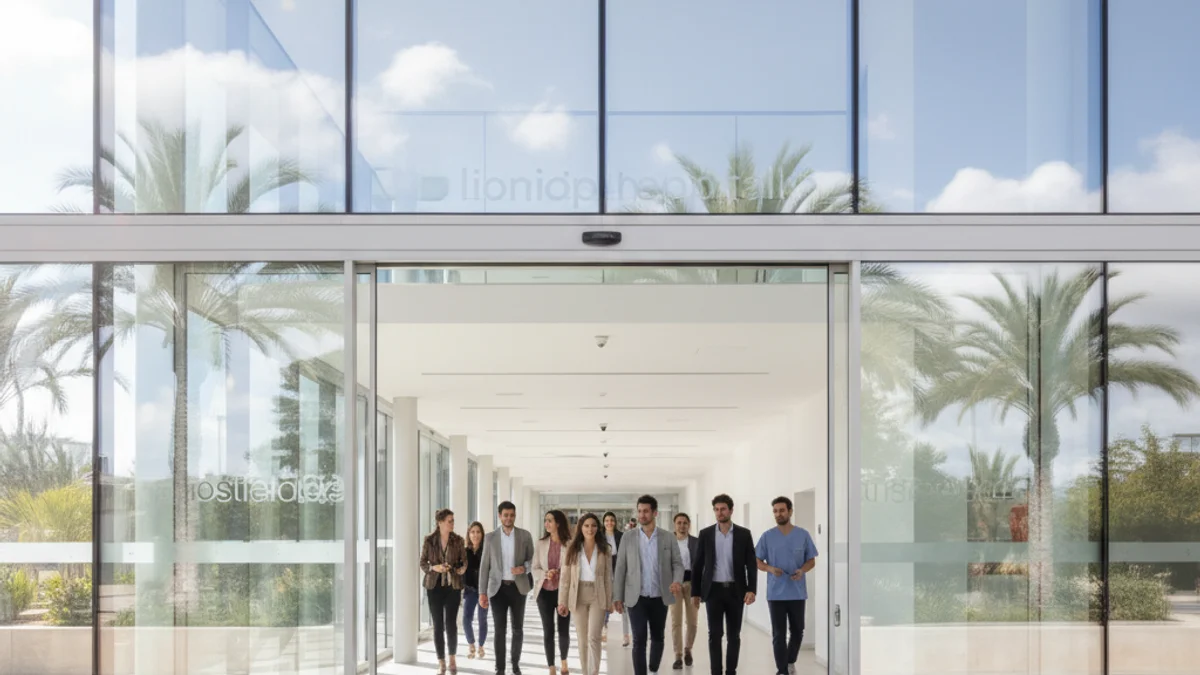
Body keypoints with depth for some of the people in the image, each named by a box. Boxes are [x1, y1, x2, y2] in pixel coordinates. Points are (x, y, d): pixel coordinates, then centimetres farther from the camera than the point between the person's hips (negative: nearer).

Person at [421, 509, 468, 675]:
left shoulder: (458, 540, 0)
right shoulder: (429, 541, -3)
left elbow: (464, 560, 6)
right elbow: (423, 563, 1)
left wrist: (463, 568, -15)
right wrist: (434, 568, -18)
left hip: (453, 586, 0)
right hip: (435, 586, 0)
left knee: (451, 623, -3)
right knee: (438, 625, 1)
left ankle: (452, 659, 16)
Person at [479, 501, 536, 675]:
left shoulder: (525, 535, 0)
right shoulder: (490, 537, 0)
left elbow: (532, 559, 6)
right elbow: (484, 565, 1)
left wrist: (524, 568, -17)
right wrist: (482, 592, -4)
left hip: (518, 587, 1)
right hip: (498, 588, -1)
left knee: (518, 628, 10)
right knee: (499, 630, -3)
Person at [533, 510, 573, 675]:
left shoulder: (570, 544, -6)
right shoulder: (541, 543, 2)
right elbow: (535, 568, 4)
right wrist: (545, 574, -17)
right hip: (545, 592, 2)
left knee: (563, 630, 5)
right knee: (548, 631, 4)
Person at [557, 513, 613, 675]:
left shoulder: (605, 550, 2)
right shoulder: (572, 550, 2)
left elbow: (608, 577, 4)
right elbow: (565, 577, 1)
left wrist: (609, 602, 1)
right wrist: (562, 601, -3)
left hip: (597, 596, -1)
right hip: (578, 597, 1)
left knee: (593, 637, -13)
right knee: (582, 640, 7)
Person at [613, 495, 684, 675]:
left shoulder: (668, 538, 2)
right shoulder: (628, 538, 1)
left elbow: (678, 564, 2)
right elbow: (620, 568, 1)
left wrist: (678, 581, -20)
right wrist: (617, 597, -2)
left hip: (660, 598, 2)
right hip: (637, 598, -2)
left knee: (657, 638, 12)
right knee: (639, 640, -8)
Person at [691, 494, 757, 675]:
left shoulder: (744, 534, 1)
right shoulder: (705, 534, 2)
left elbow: (752, 564, 0)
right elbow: (697, 565, 5)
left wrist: (752, 589, -12)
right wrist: (695, 592, 2)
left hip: (736, 591, 0)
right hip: (713, 590, 0)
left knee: (733, 635, 5)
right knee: (715, 634, -4)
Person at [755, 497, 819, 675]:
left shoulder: (803, 535, 0)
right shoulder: (767, 536, -1)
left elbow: (811, 561, 6)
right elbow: (758, 561, 4)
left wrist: (802, 570, -16)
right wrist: (770, 568, -17)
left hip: (797, 592, 1)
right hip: (776, 593, -1)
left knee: (797, 631, 13)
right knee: (779, 634, -2)